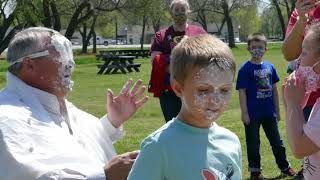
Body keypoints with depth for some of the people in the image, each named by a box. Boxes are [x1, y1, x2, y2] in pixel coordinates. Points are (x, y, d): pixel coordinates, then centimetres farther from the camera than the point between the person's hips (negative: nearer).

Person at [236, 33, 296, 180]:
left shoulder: (269, 67, 4)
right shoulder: (245, 68, -10)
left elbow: (274, 89, 10)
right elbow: (242, 91, -11)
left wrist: (277, 110, 11)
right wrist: (244, 113, -14)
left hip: (269, 112, 4)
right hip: (252, 113, -4)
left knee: (277, 141, 14)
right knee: (253, 144, 8)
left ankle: (284, 167, 28)